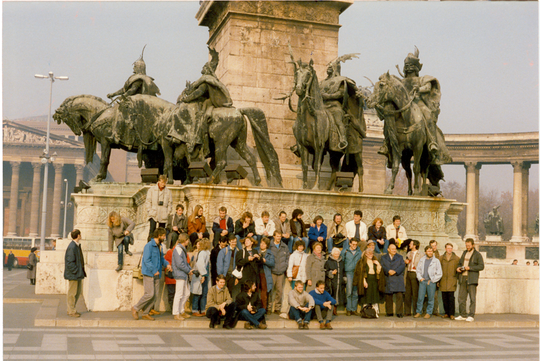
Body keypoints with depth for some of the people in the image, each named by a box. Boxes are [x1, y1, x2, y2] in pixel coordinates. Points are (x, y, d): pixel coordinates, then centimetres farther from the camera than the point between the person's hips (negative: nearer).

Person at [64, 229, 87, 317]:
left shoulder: (77, 245, 11)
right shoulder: (72, 247, -20)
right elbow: (69, 262, -22)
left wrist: (81, 271, 14)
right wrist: (76, 271, -19)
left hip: (78, 274, 10)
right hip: (73, 274, -10)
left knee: (78, 291, 16)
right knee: (72, 293, 1)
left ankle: (71, 309, 27)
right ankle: (71, 311, 12)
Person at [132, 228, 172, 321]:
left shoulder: (159, 246, 14)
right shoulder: (149, 246, -12)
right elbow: (146, 260, -18)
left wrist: (167, 264, 4)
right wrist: (154, 270, -19)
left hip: (156, 275, 8)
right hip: (149, 274, -8)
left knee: (155, 295, 5)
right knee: (150, 294, -12)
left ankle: (145, 313, 13)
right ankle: (135, 308, 4)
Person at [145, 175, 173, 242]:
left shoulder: (168, 191, 9)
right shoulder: (151, 189, 7)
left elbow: (170, 203, 12)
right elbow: (148, 201, 7)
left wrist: (168, 212, 1)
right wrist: (149, 211, -2)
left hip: (163, 216, 2)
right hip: (153, 214, -2)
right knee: (152, 230, -16)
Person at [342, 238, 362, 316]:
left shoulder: (359, 252, 15)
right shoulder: (345, 251, 8)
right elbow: (342, 261, 6)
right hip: (349, 272, -3)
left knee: (356, 293, 3)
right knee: (349, 292, -8)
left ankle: (354, 309, 10)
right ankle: (348, 309, -2)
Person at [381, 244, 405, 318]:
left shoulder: (400, 257, 15)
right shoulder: (383, 257, 15)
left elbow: (402, 266, 1)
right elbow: (382, 266, 1)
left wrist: (395, 271, -12)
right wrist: (388, 271, -16)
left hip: (398, 279, 0)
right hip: (388, 279, 1)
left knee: (399, 295, -9)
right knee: (388, 297, 2)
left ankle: (399, 312, -6)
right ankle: (389, 312, 10)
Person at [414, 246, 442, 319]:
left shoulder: (436, 261, 2)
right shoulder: (422, 260, 11)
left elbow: (439, 273, 0)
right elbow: (418, 270, 15)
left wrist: (432, 280, -5)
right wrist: (420, 278, 0)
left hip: (431, 282, -2)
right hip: (422, 281, 2)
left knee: (430, 298, 1)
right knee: (420, 297, 0)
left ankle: (429, 313, 11)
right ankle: (418, 312, 10)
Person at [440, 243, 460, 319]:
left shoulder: (456, 258, 6)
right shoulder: (441, 258, 11)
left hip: (452, 281, -2)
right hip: (443, 281, 2)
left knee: (451, 297, -8)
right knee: (444, 298, 4)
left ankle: (451, 314, -1)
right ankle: (446, 313, 14)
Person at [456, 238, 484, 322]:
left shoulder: (477, 254, -1)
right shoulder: (464, 253, 18)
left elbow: (481, 266, -9)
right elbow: (460, 262, 27)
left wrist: (469, 268, -17)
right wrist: (458, 268, 5)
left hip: (472, 279, -6)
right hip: (463, 278, 6)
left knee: (472, 298, -5)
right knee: (461, 297, 6)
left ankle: (471, 316, -1)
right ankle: (462, 315, 14)